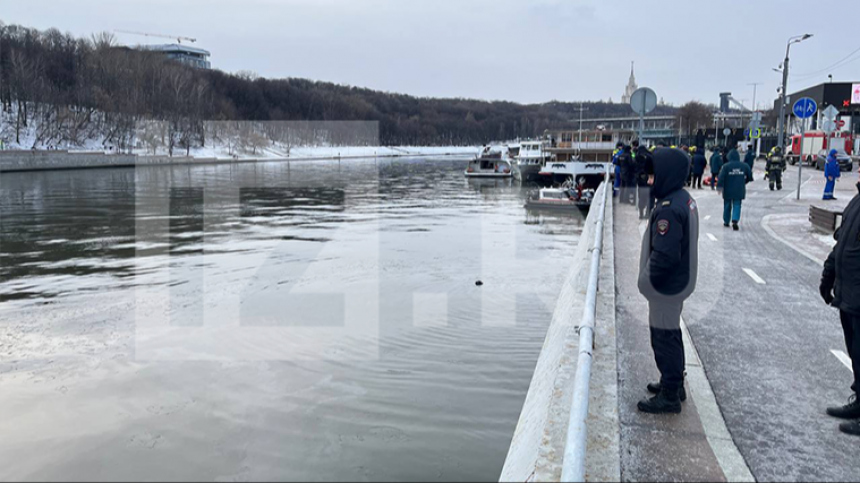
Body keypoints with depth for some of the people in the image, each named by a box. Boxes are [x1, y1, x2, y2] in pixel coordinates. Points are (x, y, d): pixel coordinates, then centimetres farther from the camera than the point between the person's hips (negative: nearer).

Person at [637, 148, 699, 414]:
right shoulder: (685, 199, 6)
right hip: (680, 281, 10)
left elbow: (664, 254, -29)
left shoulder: (668, 208, -26)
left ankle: (669, 396, 13)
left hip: (666, 286, -10)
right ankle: (674, 384, 37)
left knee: (664, 338, 1)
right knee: (671, 334, 22)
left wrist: (649, 280, -13)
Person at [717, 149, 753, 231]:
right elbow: (750, 176, 10)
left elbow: (721, 177, -16)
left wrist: (719, 186, -15)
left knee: (727, 206, 12)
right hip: (739, 190, 1)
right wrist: (744, 182, 25)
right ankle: (735, 221, -19)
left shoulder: (726, 166, -8)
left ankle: (726, 221, 23)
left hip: (728, 190, -1)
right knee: (737, 206, 1)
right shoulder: (744, 166, 3)